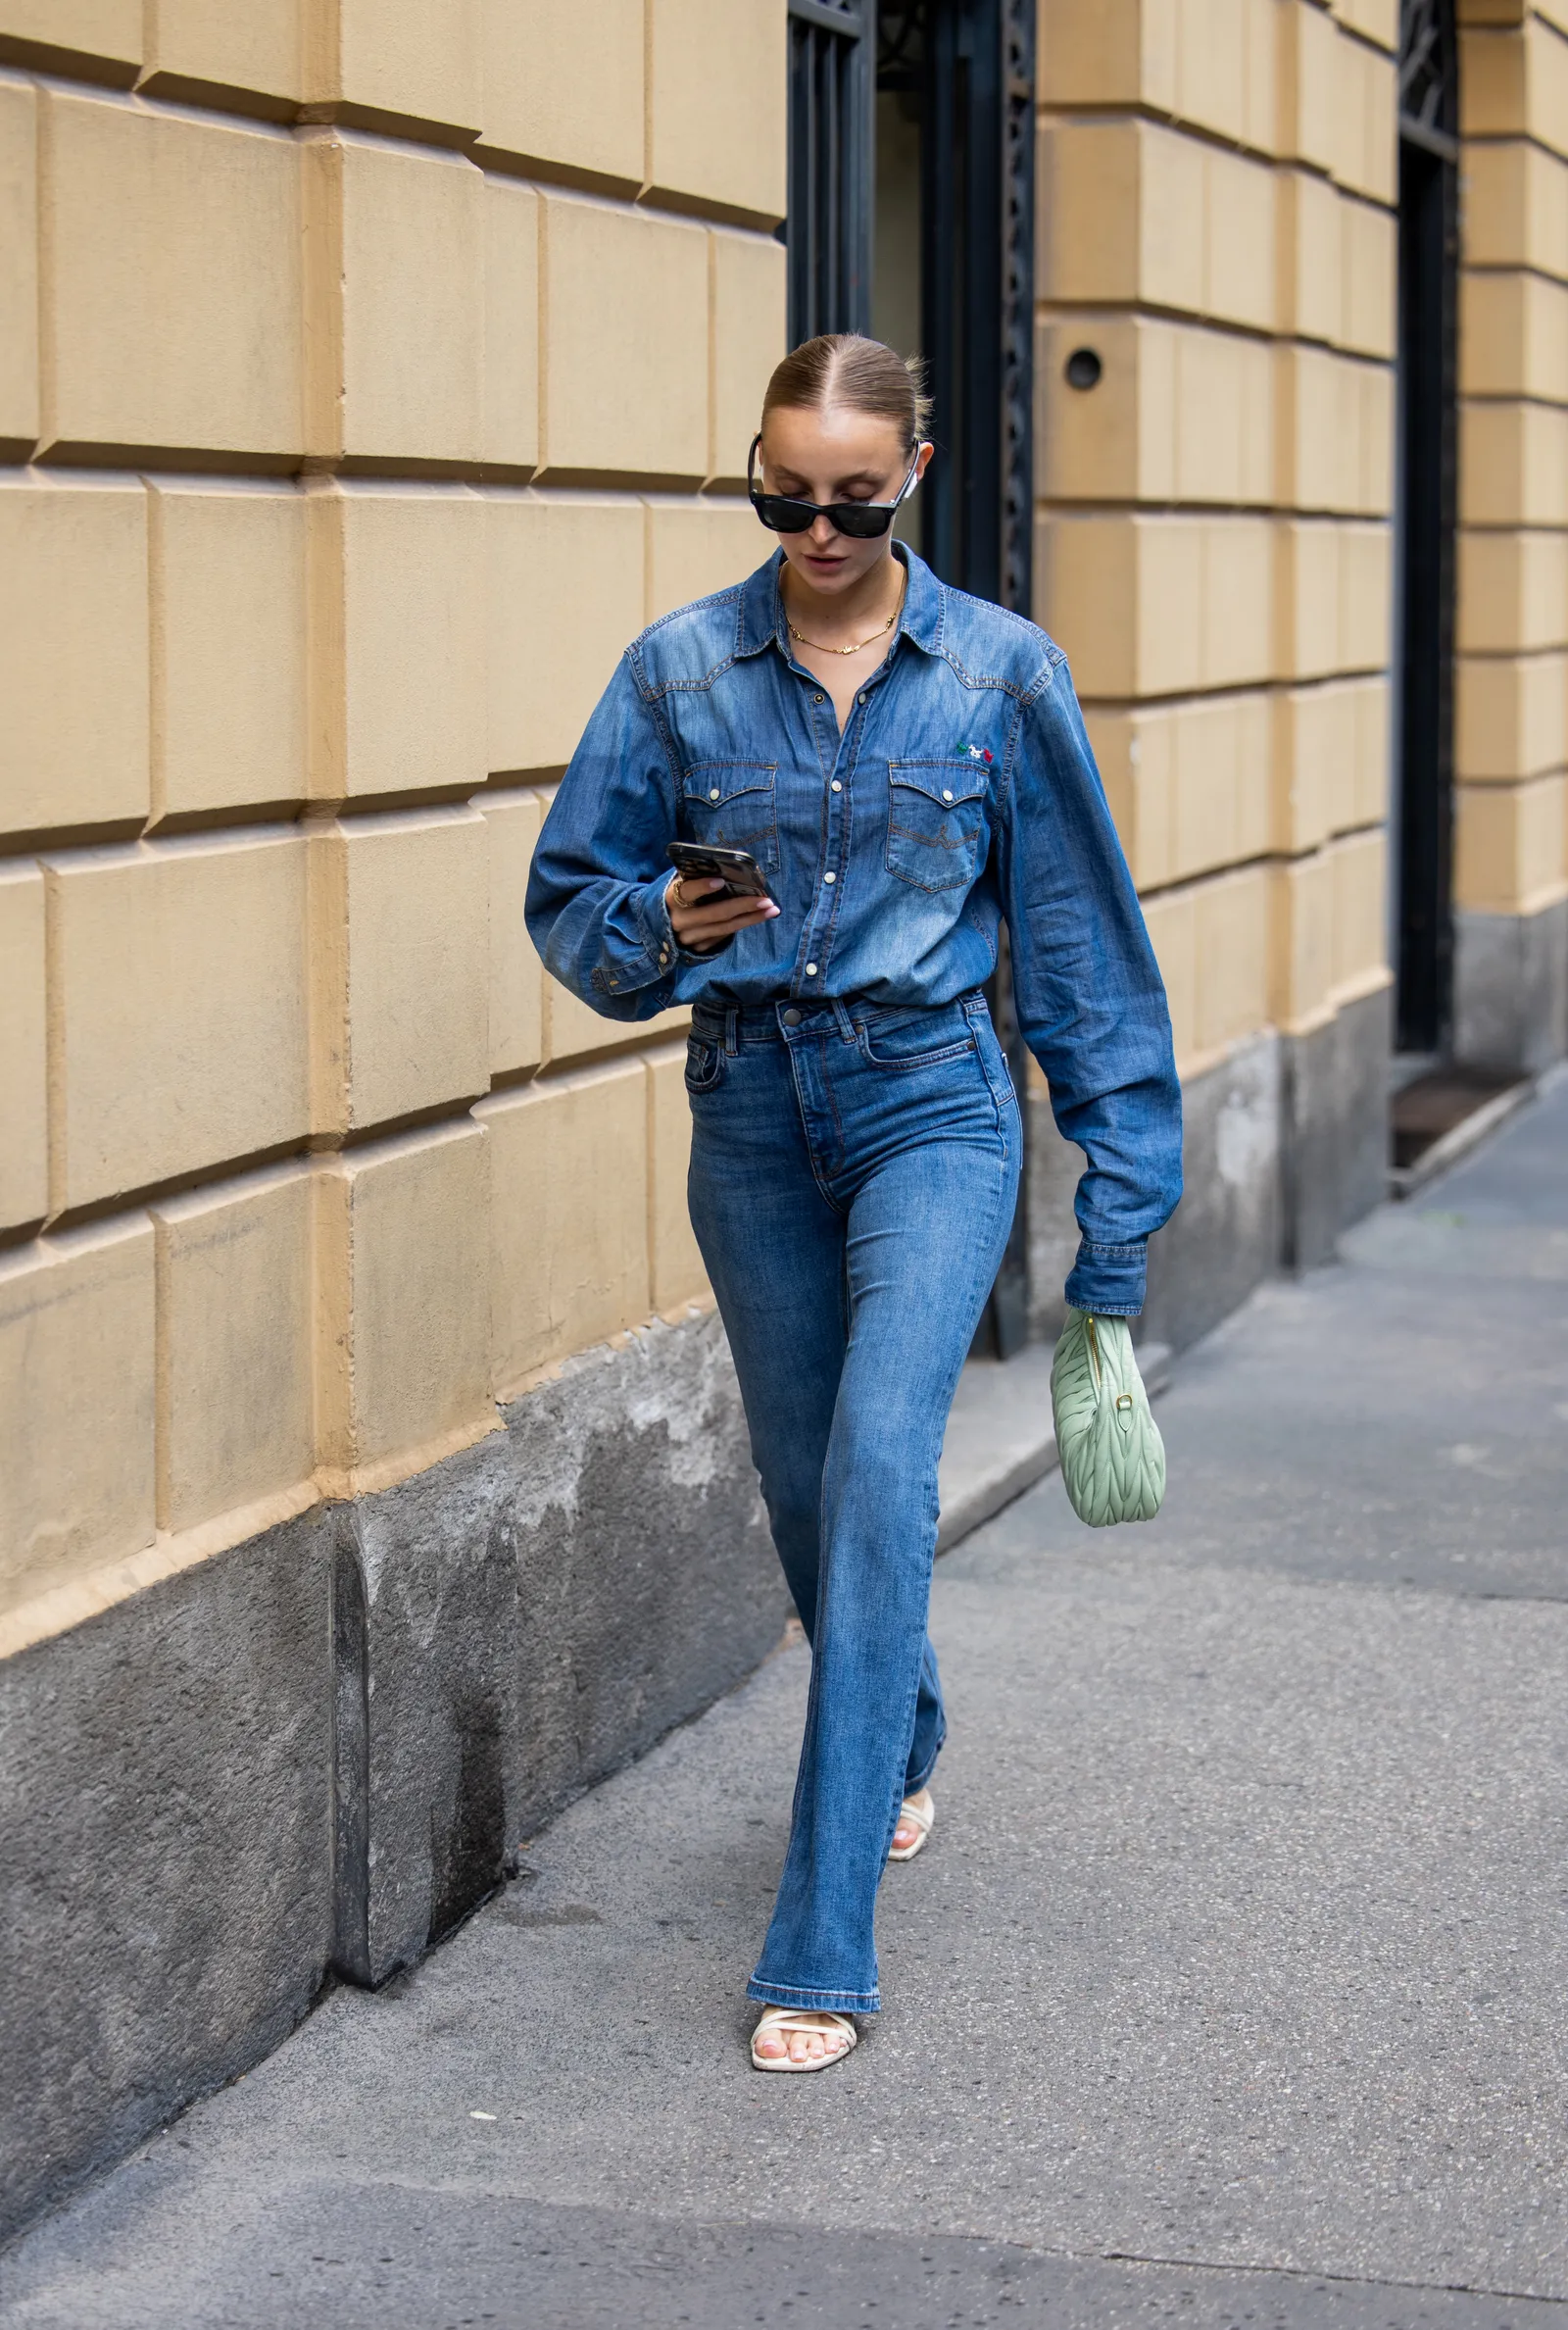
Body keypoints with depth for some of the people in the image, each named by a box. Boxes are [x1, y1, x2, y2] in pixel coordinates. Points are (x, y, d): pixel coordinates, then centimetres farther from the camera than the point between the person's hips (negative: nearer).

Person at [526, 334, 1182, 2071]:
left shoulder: (1003, 674, -2)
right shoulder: (680, 670, 1)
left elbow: (1077, 938, 2)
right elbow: (567, 900, 6)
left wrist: (1117, 1199, 1)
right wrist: (659, 930, -18)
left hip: (931, 1109, -3)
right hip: (753, 1120, 3)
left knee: (878, 1469, -18)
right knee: (806, 1482, 14)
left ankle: (821, 1949, -17)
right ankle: (902, 1748, 47)